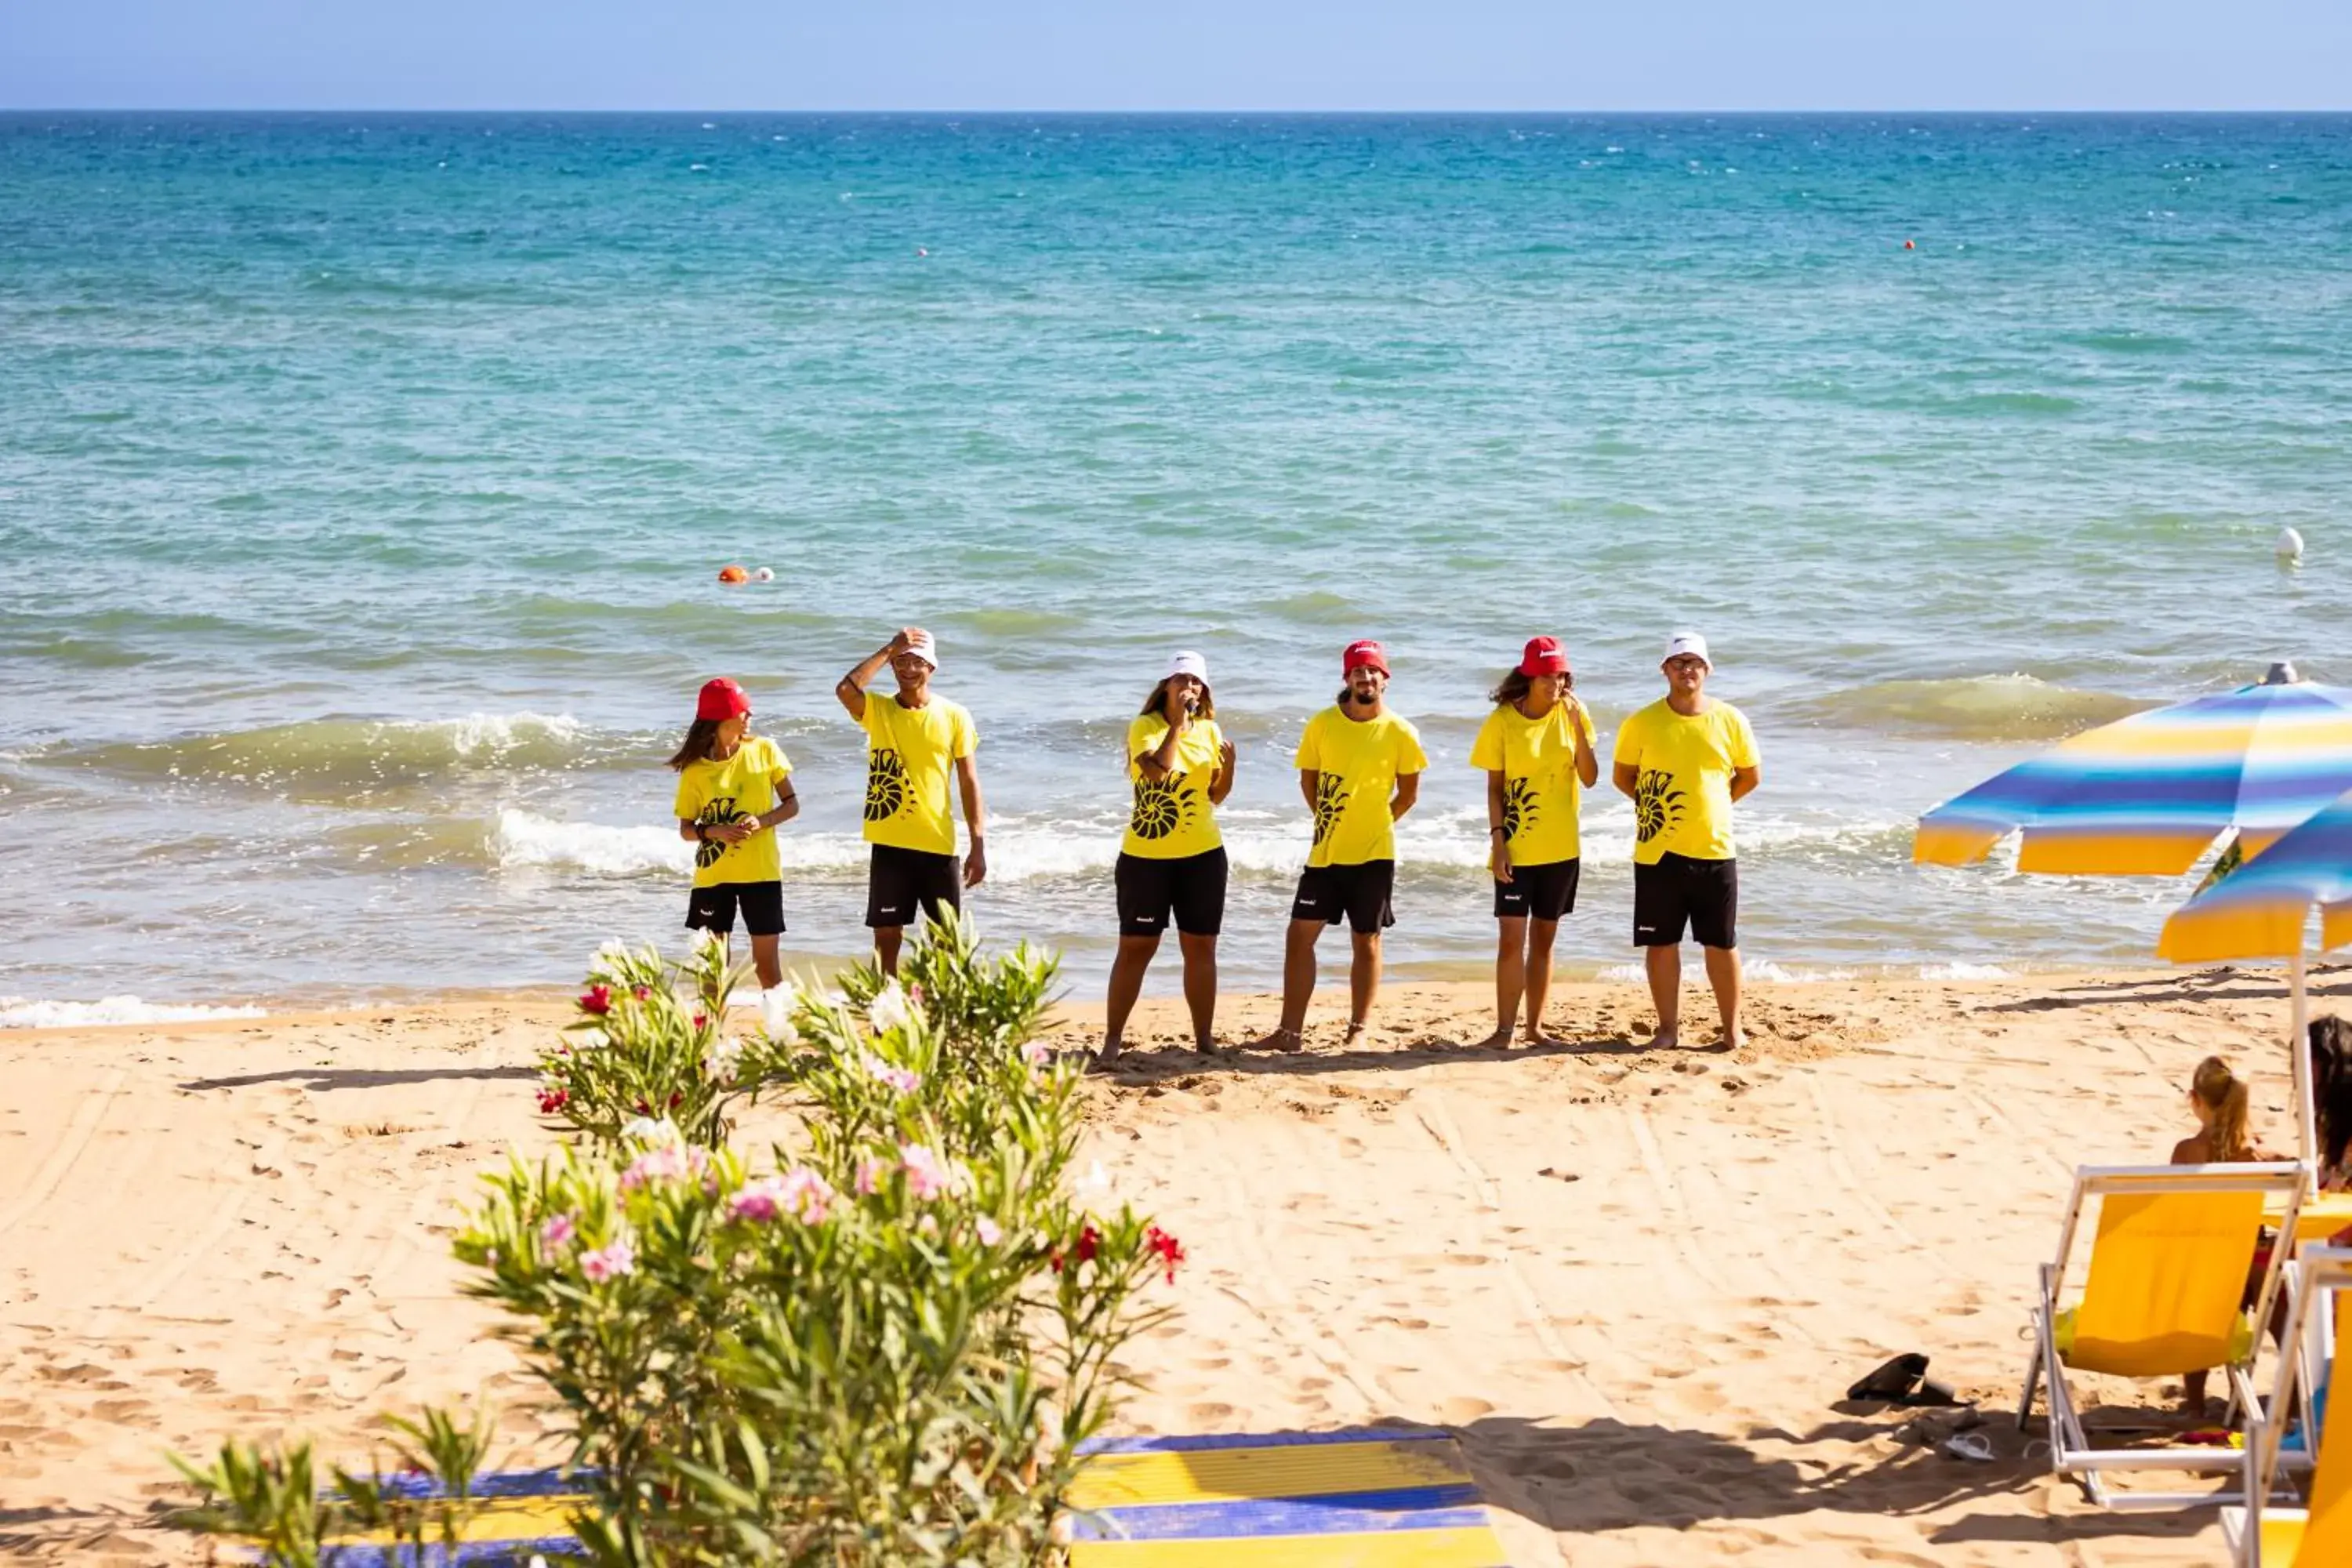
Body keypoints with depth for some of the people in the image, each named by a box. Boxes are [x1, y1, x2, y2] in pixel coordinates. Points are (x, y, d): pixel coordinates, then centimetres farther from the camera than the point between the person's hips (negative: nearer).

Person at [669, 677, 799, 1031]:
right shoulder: (695, 770, -2)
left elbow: (792, 804, 2)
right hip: (713, 875, 0)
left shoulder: (764, 750, -1)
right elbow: (686, 828, 3)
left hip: (760, 872, 0)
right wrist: (713, 831, -18)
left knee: (766, 956, 1)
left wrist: (761, 822, -17)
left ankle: (776, 1030, 9)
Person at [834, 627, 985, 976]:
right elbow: (845, 690, -19)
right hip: (890, 845, 0)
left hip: (938, 846, 0)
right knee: (886, 936, 4)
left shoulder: (954, 717, 2)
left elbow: (969, 782, 2)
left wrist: (978, 846, -3)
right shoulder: (877, 711, 3)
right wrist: (888, 649, -14)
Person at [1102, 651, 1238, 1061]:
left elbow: (1216, 796, 12)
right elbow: (1158, 771, -24)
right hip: (1146, 856, -3)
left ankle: (1205, 1038, 12)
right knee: (1136, 947, -1)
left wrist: (1228, 762, -6)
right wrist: (1177, 723, -19)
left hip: (1202, 854, 4)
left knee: (1200, 947, 6)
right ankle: (1112, 1038, 4)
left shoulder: (1209, 730, 7)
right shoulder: (1145, 727, -5)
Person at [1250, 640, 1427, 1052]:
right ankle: (1291, 1031, 7)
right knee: (1300, 934, 1)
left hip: (1373, 855, -2)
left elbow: (1408, 791, 5)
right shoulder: (1322, 724, -3)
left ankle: (1358, 1030, 16)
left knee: (1366, 941, 7)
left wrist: (1375, 823, 5)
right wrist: (1330, 819, 7)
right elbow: (1308, 778, 9)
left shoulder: (1400, 733, -7)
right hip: (1325, 853, 2)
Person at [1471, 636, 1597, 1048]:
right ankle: (1504, 1029, -4)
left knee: (1544, 938, 10)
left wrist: (1577, 724, -16)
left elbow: (1589, 778, -7)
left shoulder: (1572, 713, 0)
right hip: (1516, 849, -3)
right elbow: (1495, 788, -3)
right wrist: (1497, 841, -10)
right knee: (1512, 938, -8)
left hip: (1561, 848, 3)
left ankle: (1535, 1026, 18)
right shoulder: (1502, 721, -6)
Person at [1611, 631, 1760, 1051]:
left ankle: (1732, 1029, 16)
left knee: (1722, 944, 7)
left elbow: (1751, 776, 12)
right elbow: (1622, 775, 9)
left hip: (1715, 850, 0)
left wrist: (1711, 805, 7)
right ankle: (1668, 1029, 16)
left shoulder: (1730, 720, 0)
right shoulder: (1641, 724, -3)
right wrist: (1657, 806, 3)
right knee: (1661, 942, 5)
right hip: (1658, 853, 0)